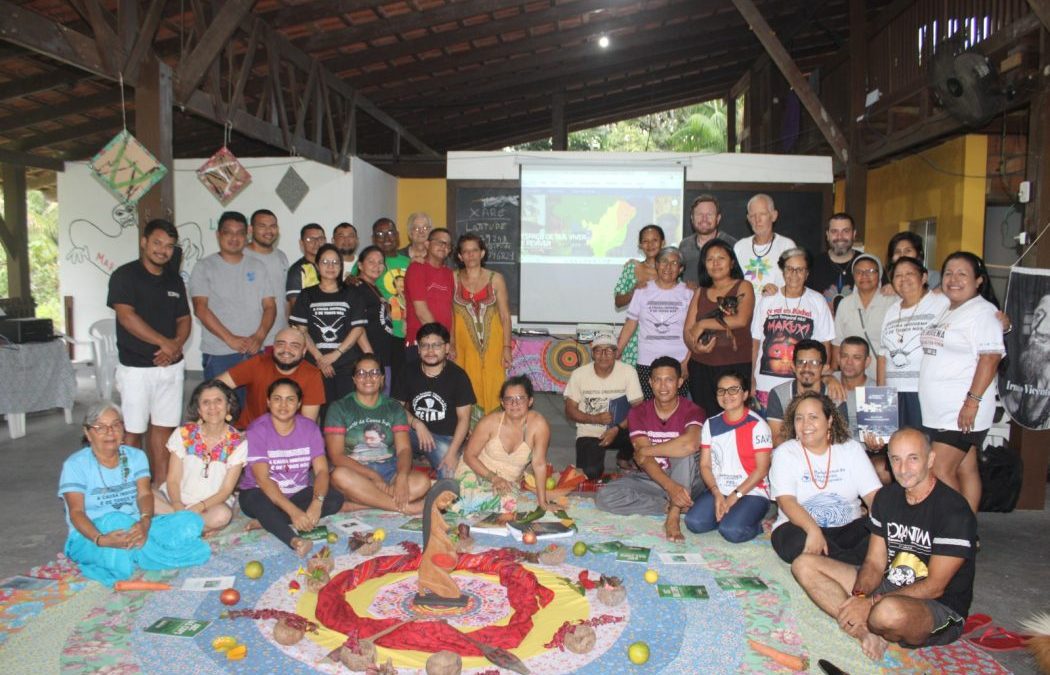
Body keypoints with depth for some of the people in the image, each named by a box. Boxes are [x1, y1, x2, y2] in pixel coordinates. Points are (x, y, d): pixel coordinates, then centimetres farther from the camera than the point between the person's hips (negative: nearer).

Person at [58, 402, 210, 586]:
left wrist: (144, 523, -30)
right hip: (91, 536, -4)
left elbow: (145, 494, -5)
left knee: (190, 521, -19)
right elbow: (76, 512, -13)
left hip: (135, 528, 4)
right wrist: (101, 539, -34)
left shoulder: (136, 456, 10)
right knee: (115, 520, -40)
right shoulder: (75, 464, -2)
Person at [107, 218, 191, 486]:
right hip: (136, 367, -5)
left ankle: (162, 487, 17)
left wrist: (176, 345, -8)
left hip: (171, 365, 5)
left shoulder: (174, 280, 13)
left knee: (163, 428, 10)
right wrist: (165, 343, -17)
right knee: (132, 431, 1)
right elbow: (126, 316, -16)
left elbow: (185, 319, 12)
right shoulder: (125, 275, -5)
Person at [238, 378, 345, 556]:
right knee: (256, 500, -37)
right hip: (263, 494, -3)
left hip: (299, 494, 3)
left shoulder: (309, 427, -3)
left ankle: (267, 522, -26)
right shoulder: (257, 430, -13)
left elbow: (322, 470, -11)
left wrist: (317, 503, -33)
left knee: (335, 499, -23)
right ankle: (294, 540, -57)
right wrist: (293, 511, -36)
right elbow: (262, 479, -23)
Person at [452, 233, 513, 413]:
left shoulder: (496, 279, 1)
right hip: (464, 345, 0)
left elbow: (505, 316, 1)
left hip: (492, 344, 0)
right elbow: (449, 315, 4)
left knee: (492, 389, -1)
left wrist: (507, 347, -4)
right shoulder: (453, 280, 2)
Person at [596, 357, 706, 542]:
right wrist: (670, 486, -37)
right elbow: (643, 460, -18)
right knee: (605, 497, -21)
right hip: (652, 478, 3)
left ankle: (673, 516, -32)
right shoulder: (638, 413, -5)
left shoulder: (692, 411, -12)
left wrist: (646, 450, -24)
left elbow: (691, 444, -36)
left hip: (687, 480, -3)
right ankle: (675, 505, -19)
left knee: (684, 449, -33)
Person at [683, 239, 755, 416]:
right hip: (701, 366, 4)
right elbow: (687, 330, 9)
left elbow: (741, 320, -13)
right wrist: (695, 347, -12)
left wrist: (703, 324, -8)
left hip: (736, 366, -4)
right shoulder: (700, 292, 16)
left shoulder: (743, 287, 5)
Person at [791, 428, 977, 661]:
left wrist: (871, 602, -26)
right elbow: (875, 563, 3)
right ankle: (866, 631, -19)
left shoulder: (953, 511, -18)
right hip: (889, 587, 7)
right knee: (804, 564, -6)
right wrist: (859, 596, -18)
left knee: (889, 611, -43)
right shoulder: (886, 496, 4)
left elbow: (933, 587, -19)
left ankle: (862, 627, -6)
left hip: (941, 610, -7)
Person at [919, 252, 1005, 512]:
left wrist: (973, 401, -22)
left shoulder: (983, 312, -9)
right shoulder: (945, 312, 17)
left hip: (962, 412, -8)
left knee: (940, 472, -10)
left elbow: (990, 358, -17)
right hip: (939, 410, 8)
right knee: (965, 470, 12)